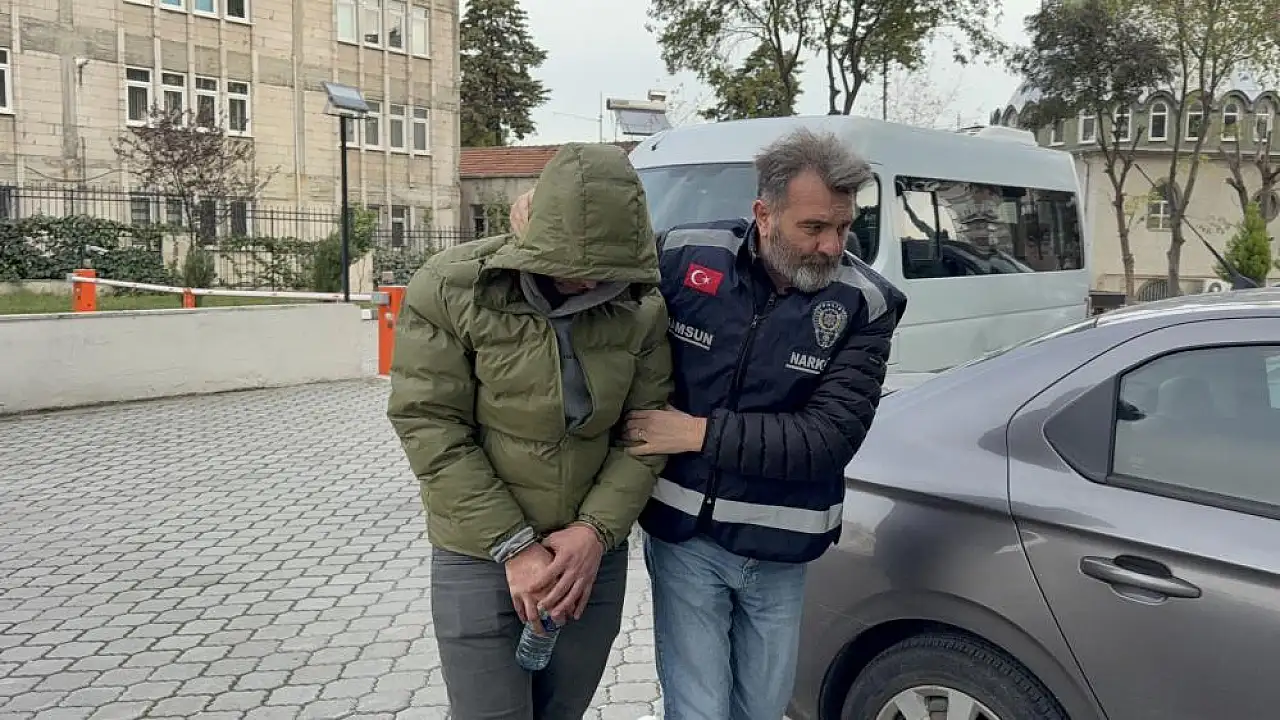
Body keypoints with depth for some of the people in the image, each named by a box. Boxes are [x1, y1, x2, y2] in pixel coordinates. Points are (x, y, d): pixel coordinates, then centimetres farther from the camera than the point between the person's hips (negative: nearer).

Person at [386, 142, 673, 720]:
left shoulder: (641, 306, -5)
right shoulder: (450, 289, -14)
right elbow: (431, 429, -14)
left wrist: (595, 532, -14)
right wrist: (513, 546, -16)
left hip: (593, 553, 3)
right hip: (481, 556, -3)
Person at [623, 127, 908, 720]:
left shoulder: (865, 305, -11)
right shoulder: (684, 256, -10)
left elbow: (830, 439, -16)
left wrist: (702, 433, -18)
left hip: (778, 551, 1)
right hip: (684, 535, -1)